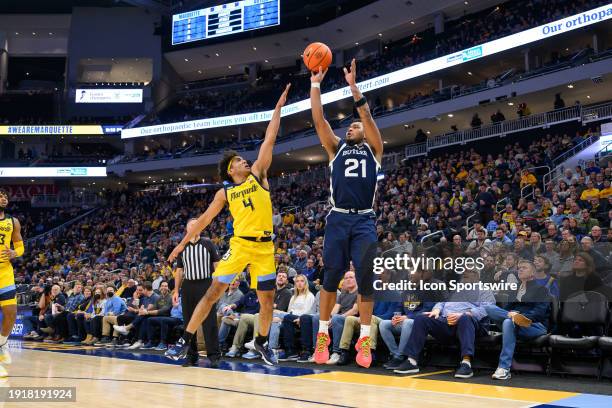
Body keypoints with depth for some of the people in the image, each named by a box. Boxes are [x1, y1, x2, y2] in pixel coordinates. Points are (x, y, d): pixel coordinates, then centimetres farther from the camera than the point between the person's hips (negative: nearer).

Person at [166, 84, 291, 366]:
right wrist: (183, 243, 14)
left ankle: (262, 342, 26)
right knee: (213, 292, -4)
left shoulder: (258, 174, 9)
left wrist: (278, 107, 1)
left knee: (267, 299, 4)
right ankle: (186, 340, 4)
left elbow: (269, 140, 4)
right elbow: (205, 219, 15)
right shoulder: (225, 193, 8)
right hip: (240, 244, -1)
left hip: (264, 246, 1)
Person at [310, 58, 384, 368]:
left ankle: (364, 339, 7)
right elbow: (319, 120, 7)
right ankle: (323, 335, 11)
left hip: (364, 220, -1)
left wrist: (353, 86, -8)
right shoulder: (336, 148, 17)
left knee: (365, 279, 0)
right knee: (331, 277, 0)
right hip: (338, 218, 1)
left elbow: (367, 115, 0)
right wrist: (315, 84, 3)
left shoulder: (373, 149, 15)